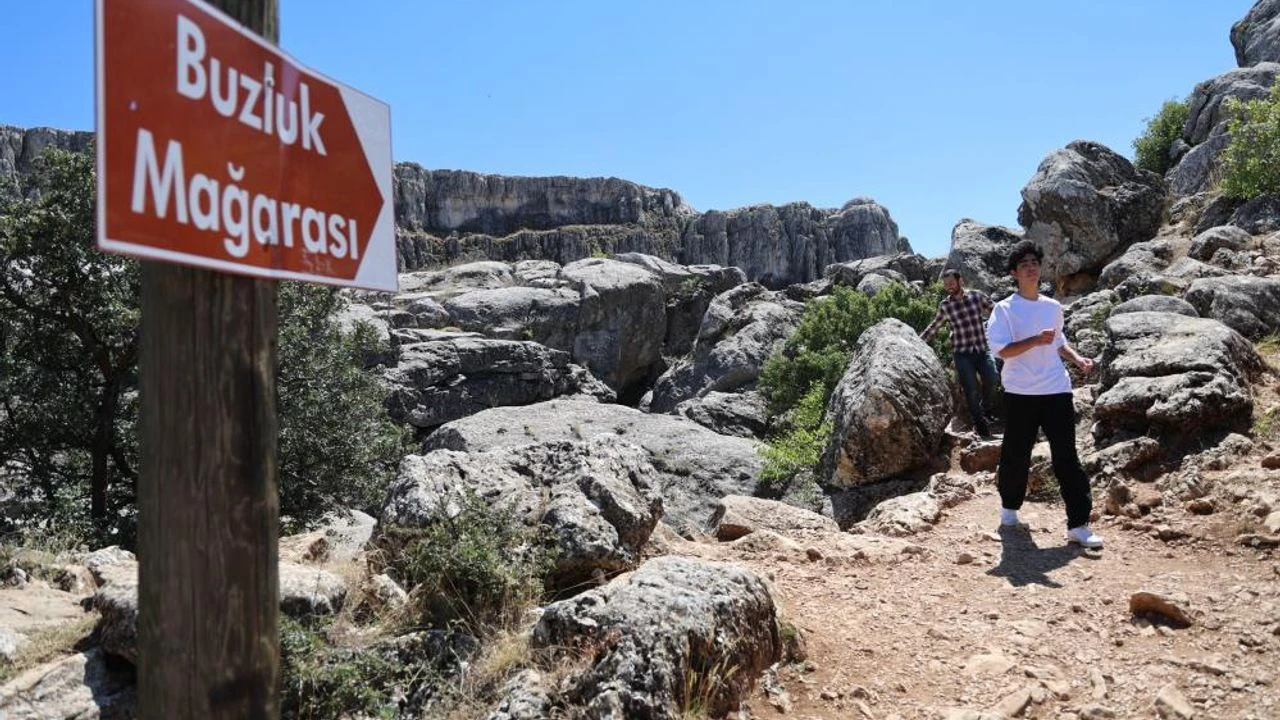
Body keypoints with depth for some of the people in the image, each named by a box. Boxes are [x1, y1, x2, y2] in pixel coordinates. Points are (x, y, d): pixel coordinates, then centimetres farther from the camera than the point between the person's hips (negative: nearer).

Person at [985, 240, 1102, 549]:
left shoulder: (1054, 307, 13)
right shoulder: (1004, 309, -3)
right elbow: (1004, 350, -12)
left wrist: (1077, 358, 8)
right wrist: (1036, 340, -25)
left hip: (1057, 391, 3)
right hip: (1021, 393, -3)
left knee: (1067, 457, -1)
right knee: (1016, 454, 7)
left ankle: (1078, 525, -1)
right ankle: (1009, 507, 32)